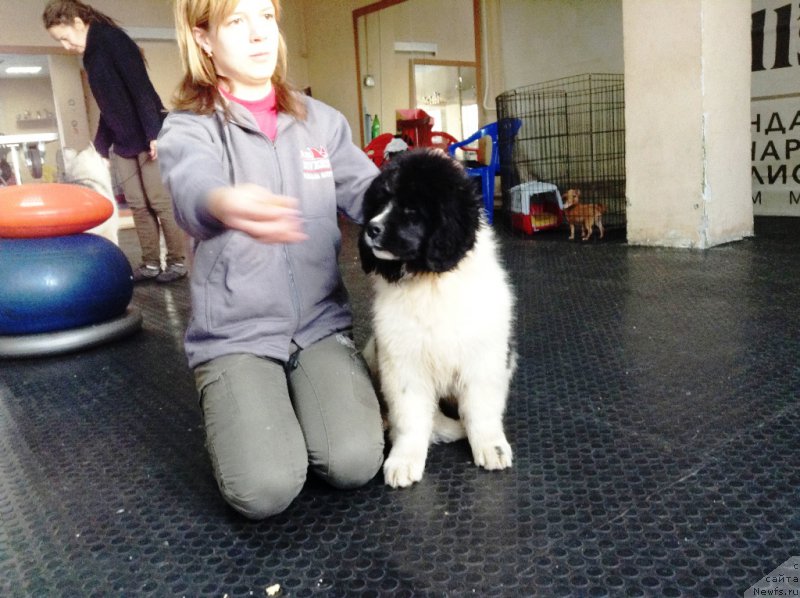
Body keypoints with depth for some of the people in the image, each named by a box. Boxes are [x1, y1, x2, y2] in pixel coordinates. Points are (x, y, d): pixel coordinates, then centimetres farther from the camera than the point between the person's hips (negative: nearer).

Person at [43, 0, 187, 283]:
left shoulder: (112, 39, -10)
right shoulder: (91, 54, 15)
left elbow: (141, 87, -18)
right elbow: (107, 104, 18)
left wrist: (153, 133, -23)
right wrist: (101, 146, 17)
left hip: (148, 137, -9)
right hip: (123, 142, 9)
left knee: (160, 201, -4)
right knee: (138, 205, 7)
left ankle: (178, 261, 5)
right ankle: (151, 264, 13)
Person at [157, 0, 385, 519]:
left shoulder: (321, 121, 9)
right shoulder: (190, 127, -4)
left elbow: (369, 192, 0)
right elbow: (192, 188, -27)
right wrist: (224, 205, -52)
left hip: (322, 322, 3)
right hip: (235, 333, -2)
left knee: (355, 464, -17)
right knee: (266, 488, -19)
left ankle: (307, 400, 15)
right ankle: (238, 414, 14)